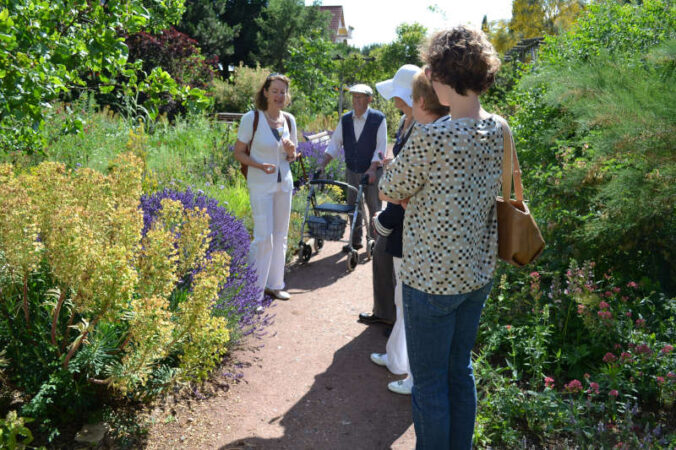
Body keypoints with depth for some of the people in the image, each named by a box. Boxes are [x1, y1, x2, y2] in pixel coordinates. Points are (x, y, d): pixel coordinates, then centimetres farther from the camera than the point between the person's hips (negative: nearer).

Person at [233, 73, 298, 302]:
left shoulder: (289, 120, 6)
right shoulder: (252, 118, -9)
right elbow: (238, 152, -5)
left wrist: (291, 152, -8)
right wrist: (259, 166, -21)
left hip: (285, 182, 6)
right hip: (261, 184, -6)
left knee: (280, 236, 12)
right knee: (264, 237, -10)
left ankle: (274, 284, 26)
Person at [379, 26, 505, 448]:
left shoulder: (430, 137, -23)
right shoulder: (500, 129, -1)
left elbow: (391, 191, -9)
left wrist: (389, 170, 12)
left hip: (432, 278, -7)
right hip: (478, 272, 7)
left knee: (429, 382, 10)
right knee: (461, 371, 22)